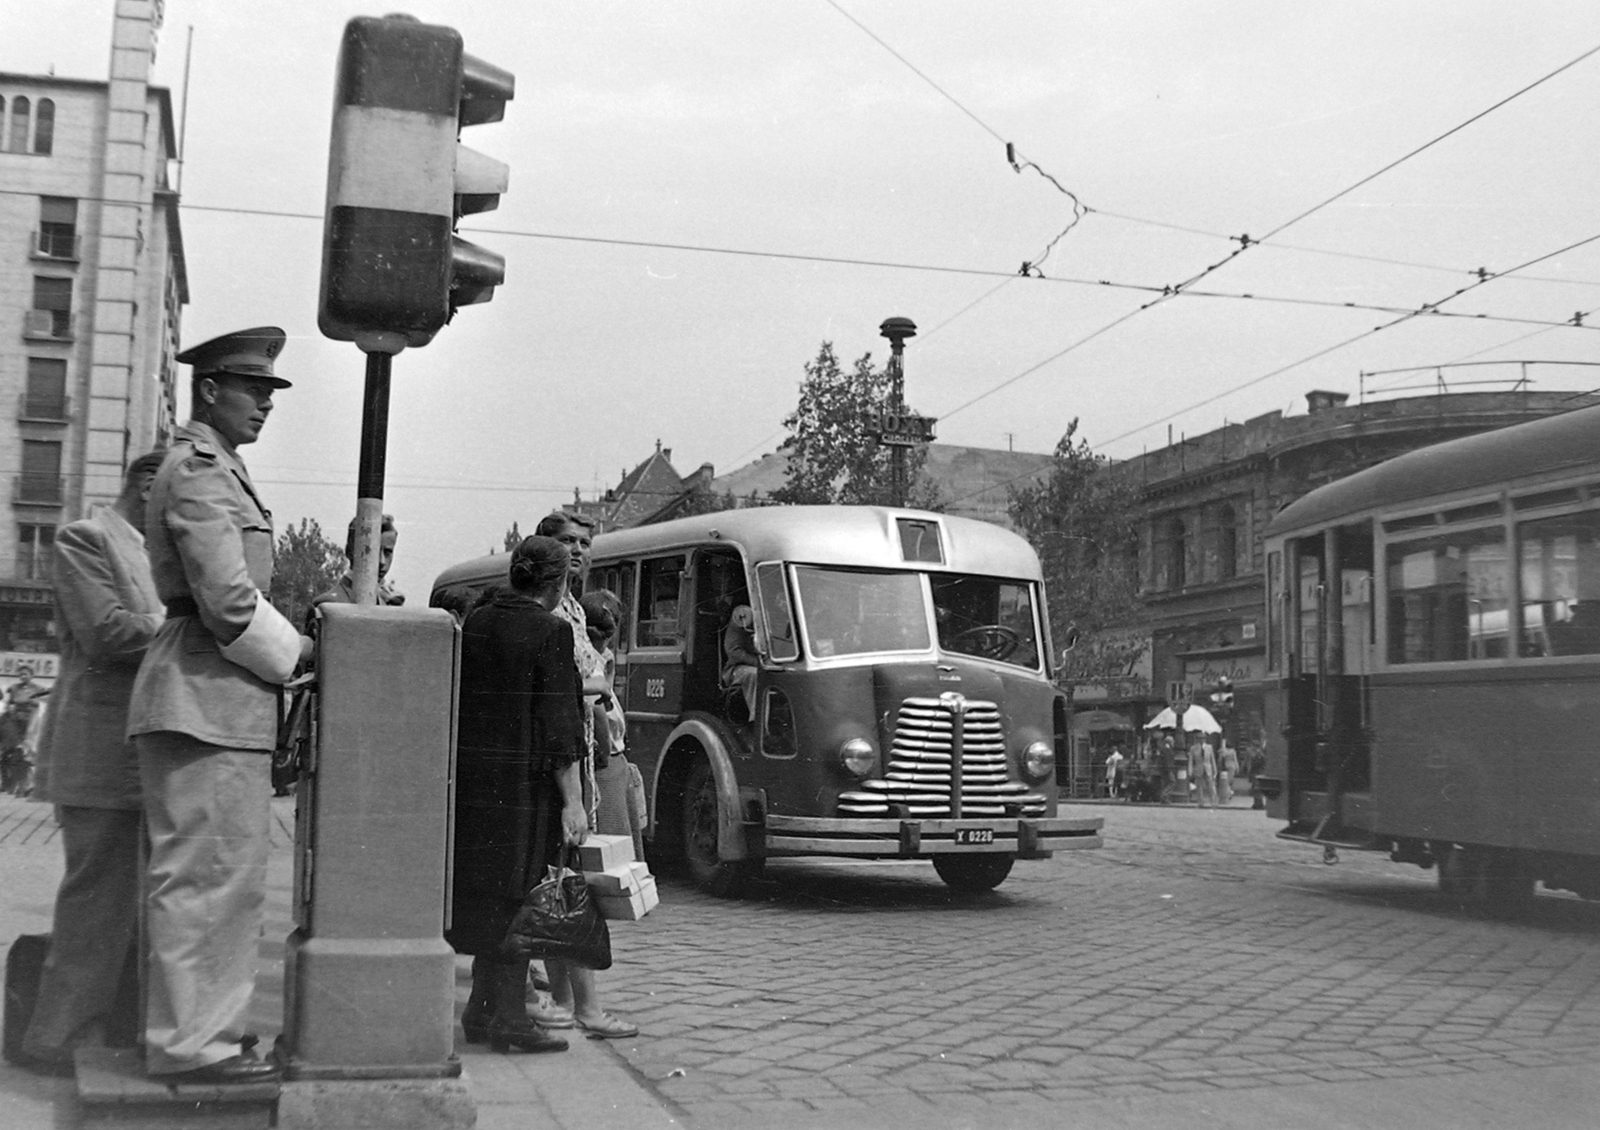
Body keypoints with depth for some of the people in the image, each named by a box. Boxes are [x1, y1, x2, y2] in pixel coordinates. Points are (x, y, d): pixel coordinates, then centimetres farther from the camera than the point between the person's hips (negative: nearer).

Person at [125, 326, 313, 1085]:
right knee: (211, 872, -6)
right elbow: (229, 601, -20)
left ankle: (193, 1028, 24)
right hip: (209, 699, -11)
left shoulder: (214, 468, 21)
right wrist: (297, 654, -7)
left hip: (213, 697, 11)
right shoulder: (199, 469, -12)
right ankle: (191, 1043, 1)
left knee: (195, 872, 15)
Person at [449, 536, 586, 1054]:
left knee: (487, 891, 15)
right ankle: (508, 1017, 8)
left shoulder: (475, 622, 8)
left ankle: (481, 1009, 23)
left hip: (473, 775, 7)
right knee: (520, 894, 3)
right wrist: (573, 801, -13)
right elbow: (559, 725, -15)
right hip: (526, 780, -7)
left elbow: (460, 699, 13)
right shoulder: (551, 632, -12)